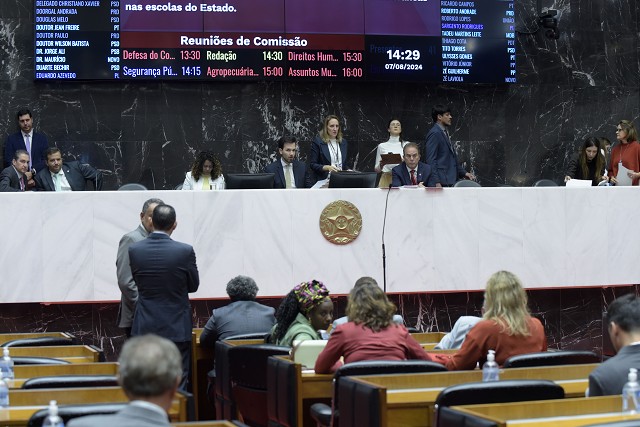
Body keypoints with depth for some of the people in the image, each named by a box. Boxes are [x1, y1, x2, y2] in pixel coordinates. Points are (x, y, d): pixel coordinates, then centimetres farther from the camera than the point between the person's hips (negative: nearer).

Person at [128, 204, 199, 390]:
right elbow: (193, 285, 1)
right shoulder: (185, 251, -13)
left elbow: (137, 282, 7)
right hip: (176, 328, -2)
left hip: (145, 328, 2)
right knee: (178, 385, 5)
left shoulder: (134, 250, -6)